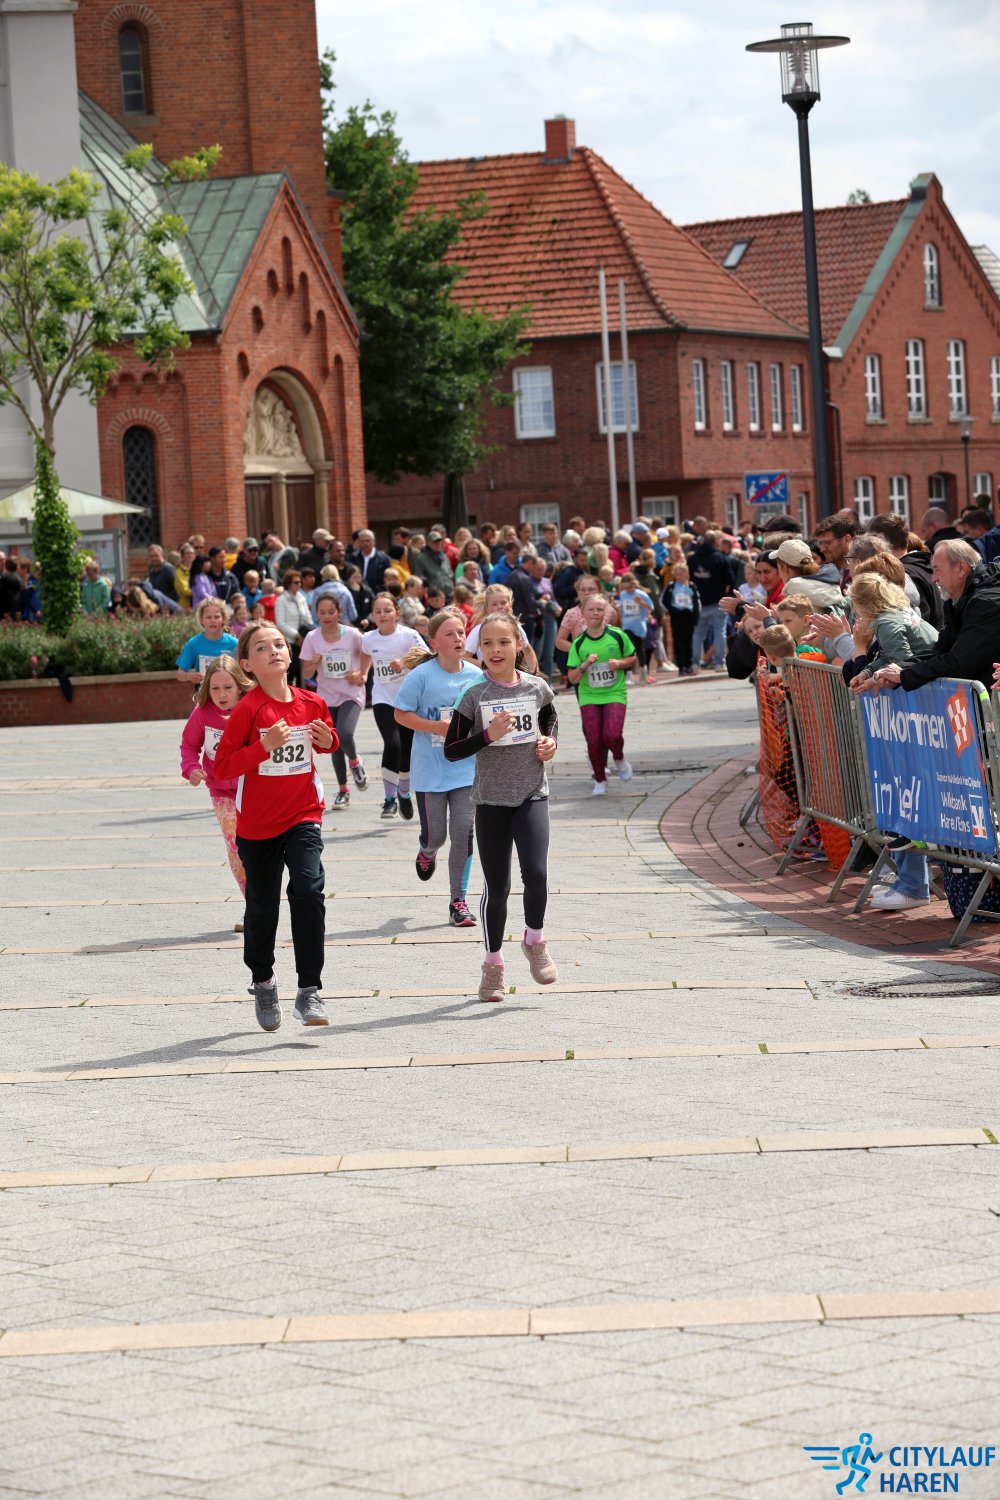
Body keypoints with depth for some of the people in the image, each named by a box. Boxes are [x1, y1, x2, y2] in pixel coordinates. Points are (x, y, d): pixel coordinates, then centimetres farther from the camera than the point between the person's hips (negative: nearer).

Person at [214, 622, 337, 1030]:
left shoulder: (311, 704, -2)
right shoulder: (248, 710, -14)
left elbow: (329, 740, 20)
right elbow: (222, 767, -16)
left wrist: (328, 740, -3)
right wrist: (264, 746, -28)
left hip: (303, 816, 1)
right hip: (257, 824, -1)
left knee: (308, 891, -19)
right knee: (262, 908, 11)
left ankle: (309, 992, -14)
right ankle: (263, 982, 37)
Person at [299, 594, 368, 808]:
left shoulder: (352, 634, -9)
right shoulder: (312, 638, -4)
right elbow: (307, 672, -1)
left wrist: (360, 674, -10)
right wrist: (314, 664, -22)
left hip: (351, 694, -3)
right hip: (326, 696, 3)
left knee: (344, 735, -25)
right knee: (335, 746, 7)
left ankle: (355, 762, 9)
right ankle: (343, 790, 22)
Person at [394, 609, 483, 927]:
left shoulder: (476, 676, 0)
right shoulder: (422, 675, -10)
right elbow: (401, 714, -8)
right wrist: (441, 727, -17)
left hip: (467, 767, 2)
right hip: (430, 769, -2)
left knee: (463, 834, -4)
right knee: (435, 834, 4)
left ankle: (458, 901, 5)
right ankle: (427, 853, 43)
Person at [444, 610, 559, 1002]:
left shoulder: (537, 689, 1)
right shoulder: (474, 697, -5)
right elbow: (450, 751, -5)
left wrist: (551, 741, 3)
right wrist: (488, 735, -18)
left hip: (531, 794, 1)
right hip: (491, 798, -1)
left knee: (536, 873, -17)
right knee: (496, 886, 3)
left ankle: (534, 940, 10)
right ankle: (493, 963, 21)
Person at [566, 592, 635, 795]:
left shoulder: (617, 636, -4)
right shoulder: (578, 644, -2)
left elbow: (632, 658, 10)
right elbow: (573, 678, -1)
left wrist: (620, 663, -10)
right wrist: (585, 664, -19)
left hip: (615, 694, -1)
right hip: (588, 696, 1)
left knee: (612, 735, -20)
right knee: (593, 740, -4)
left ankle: (619, 759, 15)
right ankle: (600, 780, 18)